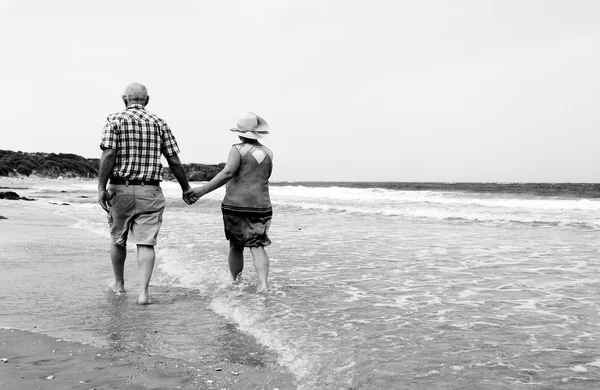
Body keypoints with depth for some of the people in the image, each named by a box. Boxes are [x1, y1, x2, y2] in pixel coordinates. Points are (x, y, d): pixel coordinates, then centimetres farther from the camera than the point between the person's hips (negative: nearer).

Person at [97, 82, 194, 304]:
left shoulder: (115, 120, 0)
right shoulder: (159, 123, 6)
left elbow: (108, 156, -13)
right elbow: (174, 161, 4)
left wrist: (101, 188, -12)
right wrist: (186, 188, 13)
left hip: (120, 189, 0)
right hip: (150, 192, 0)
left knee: (118, 239, 17)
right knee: (146, 242, 0)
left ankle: (119, 284, 33)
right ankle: (143, 292, -8)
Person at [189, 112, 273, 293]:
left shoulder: (238, 149, -4)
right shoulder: (268, 152, 10)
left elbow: (227, 174, -16)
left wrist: (202, 190, -15)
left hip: (236, 204, -2)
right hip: (261, 205, 3)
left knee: (236, 246, 11)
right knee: (257, 245, 1)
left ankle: (235, 283, 19)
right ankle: (263, 282, -17)